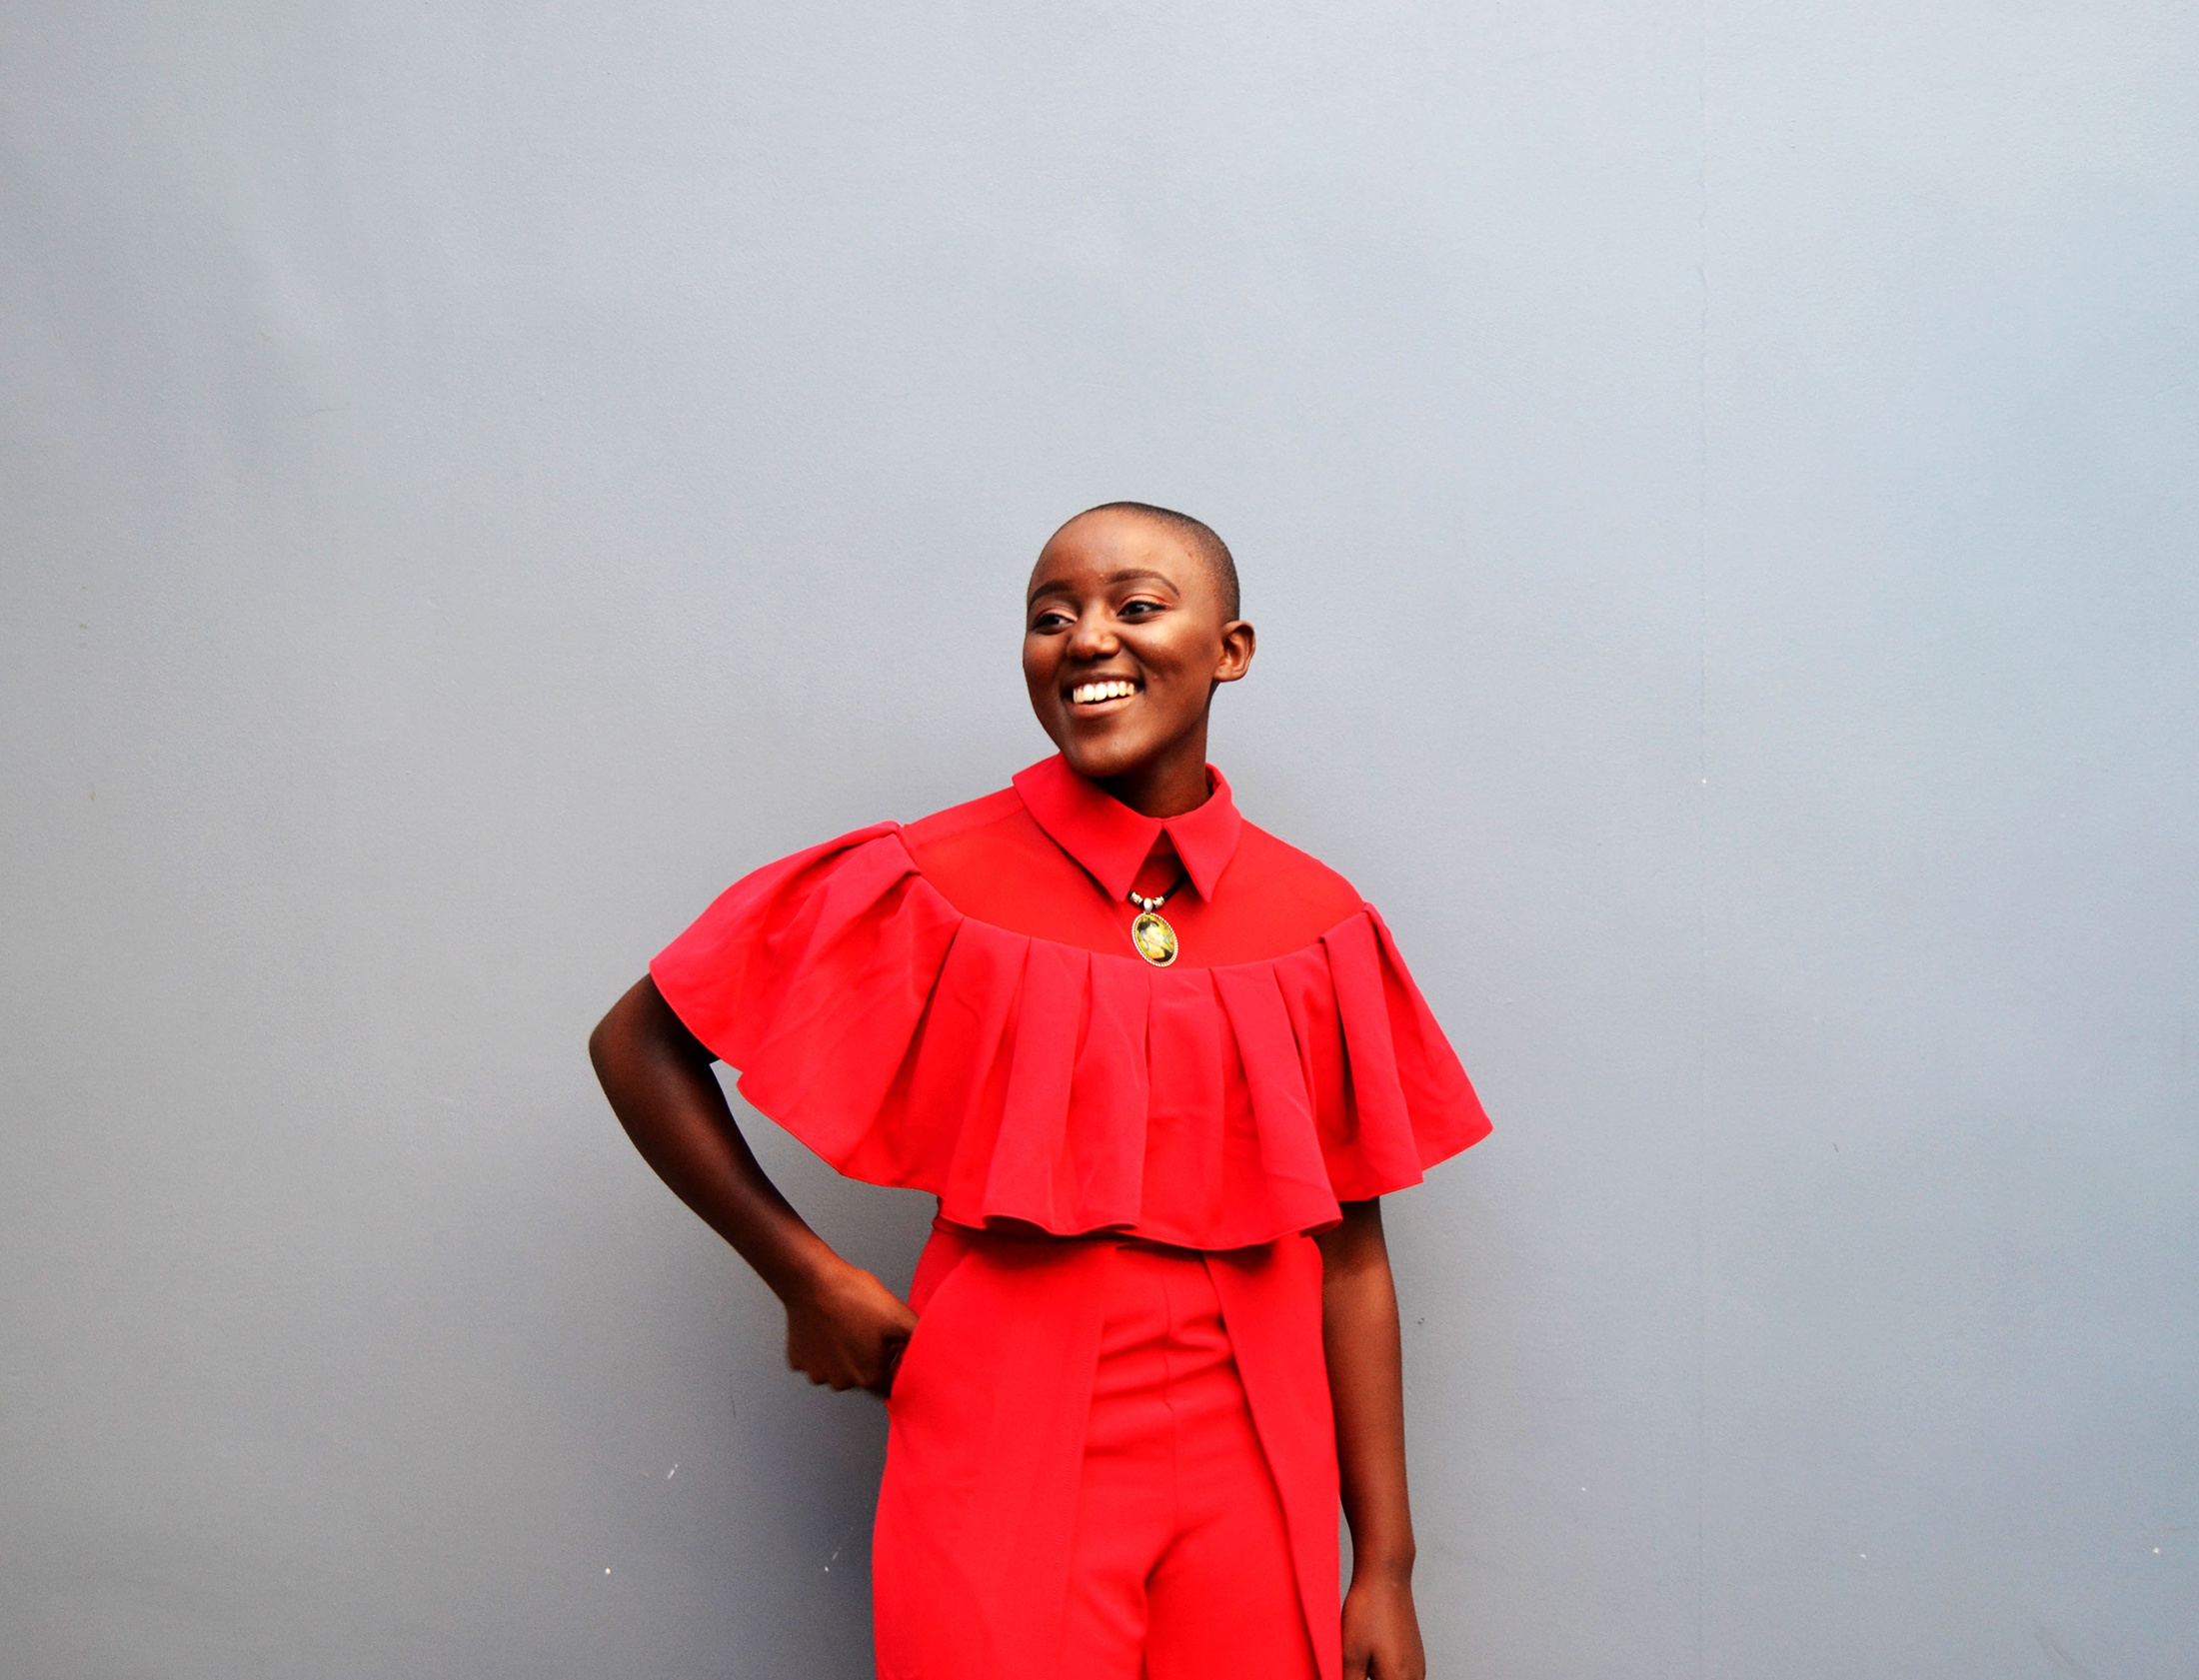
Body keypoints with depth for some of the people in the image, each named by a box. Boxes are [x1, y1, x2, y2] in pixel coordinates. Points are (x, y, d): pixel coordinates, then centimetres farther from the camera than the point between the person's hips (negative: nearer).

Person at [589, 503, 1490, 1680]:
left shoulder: (1318, 924, 1)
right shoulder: (940, 886, -7)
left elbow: (1350, 1256, 4)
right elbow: (637, 1048, 1)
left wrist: (1385, 1564, 5)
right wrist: (812, 1279, -3)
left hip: (1251, 1486, 3)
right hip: (1007, 1479, -2)